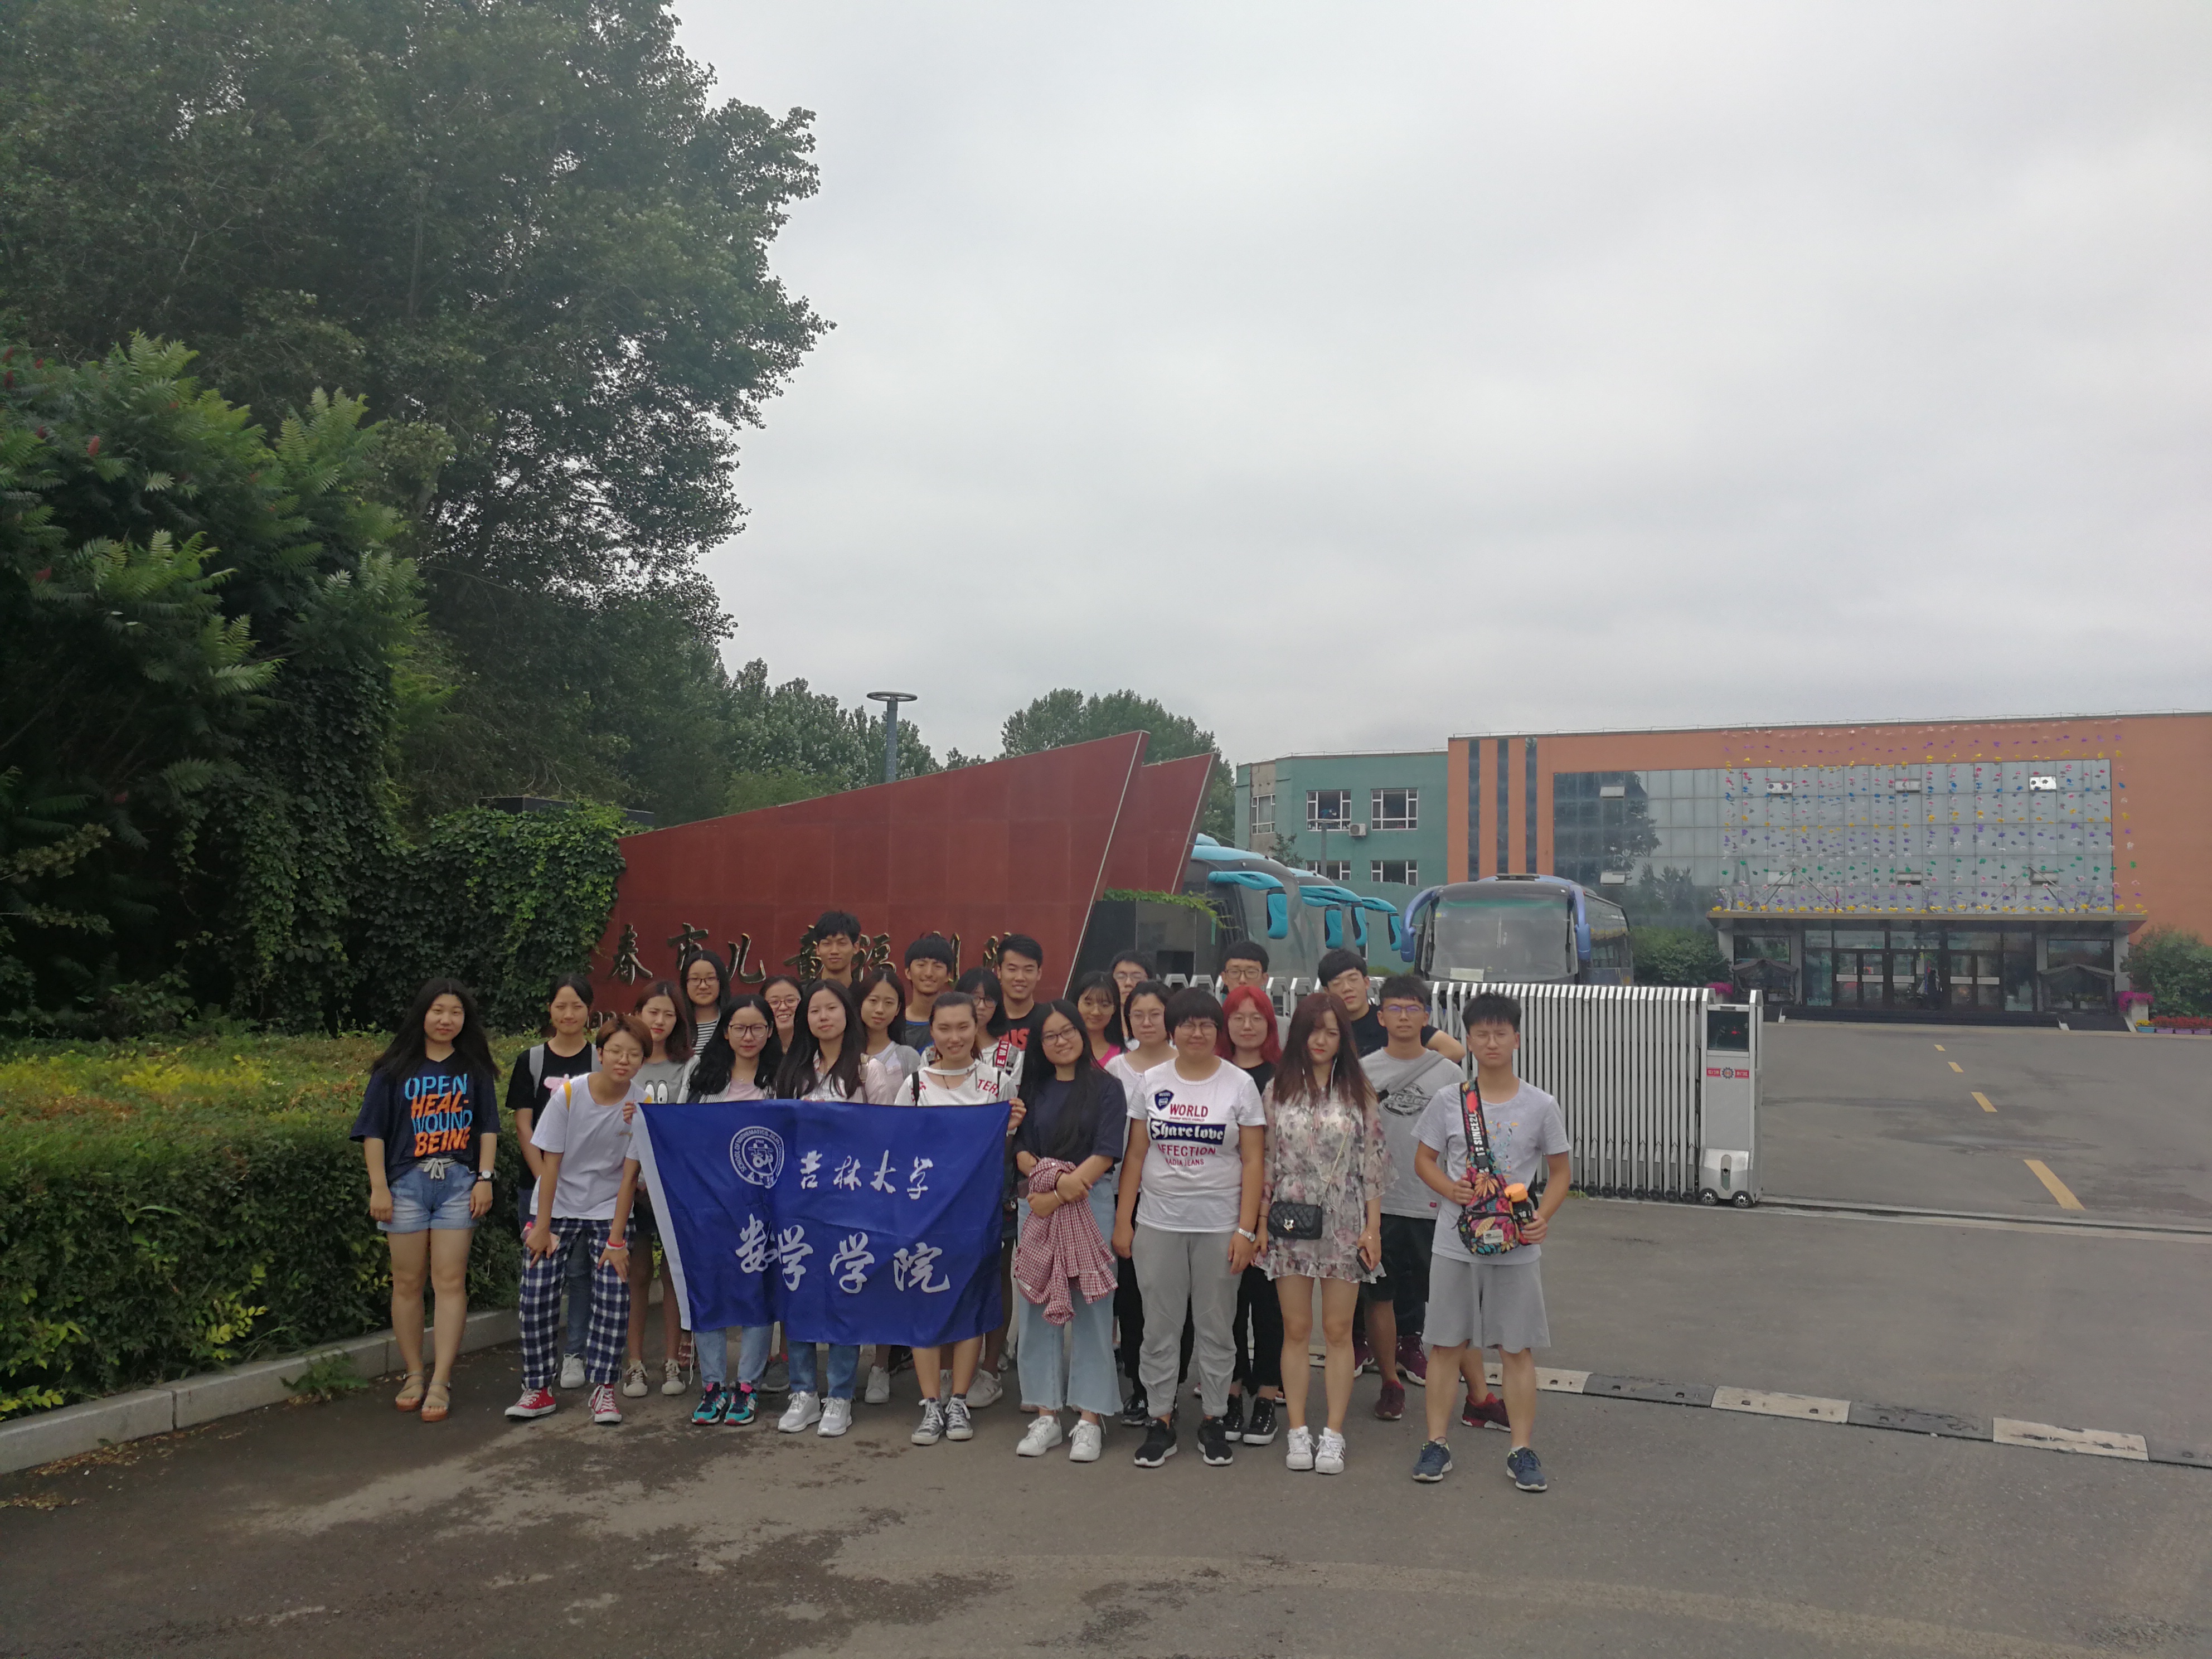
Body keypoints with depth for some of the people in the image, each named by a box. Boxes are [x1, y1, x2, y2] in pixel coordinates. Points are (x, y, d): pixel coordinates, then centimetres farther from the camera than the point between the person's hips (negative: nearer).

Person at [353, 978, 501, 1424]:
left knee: (450, 1282, -4)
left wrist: (484, 1178, 1)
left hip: (458, 1182, 0)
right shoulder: (395, 1069, 2)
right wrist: (378, 1186, -5)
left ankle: (441, 1383, -2)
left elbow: (488, 1126, 9)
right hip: (405, 1181, 0)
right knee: (407, 1282, 6)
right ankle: (413, 1375, 19)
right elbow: (373, 1131, 2)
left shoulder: (475, 1069, 7)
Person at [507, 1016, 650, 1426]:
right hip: (558, 1207, 0)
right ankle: (538, 1389, 8)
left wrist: (616, 1239, -12)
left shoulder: (641, 1104, -12)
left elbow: (629, 1176, -10)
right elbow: (551, 1165, -9)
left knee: (614, 1296, -12)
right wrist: (542, 1226, -8)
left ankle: (603, 1388, 1)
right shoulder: (568, 1094, -14)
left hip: (608, 1211, 0)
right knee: (536, 1296, -6)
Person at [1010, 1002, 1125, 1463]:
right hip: (1036, 1204, 4)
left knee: (1091, 1306, -1)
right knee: (1037, 1304, 4)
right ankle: (1045, 1415, 13)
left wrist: (1057, 1195, -14)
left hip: (1091, 1204, -4)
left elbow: (1105, 1154, -8)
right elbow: (1022, 1151, 6)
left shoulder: (1105, 1088, 1)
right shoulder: (1033, 1088, 13)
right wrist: (1054, 1178, -13)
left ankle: (1090, 1418, 5)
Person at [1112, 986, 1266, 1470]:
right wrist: (1122, 1220, 2)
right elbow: (1136, 1155, 6)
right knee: (1160, 1328, 7)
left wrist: (1247, 1229, -9)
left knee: (1215, 1329, 7)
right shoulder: (1152, 1082, 4)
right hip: (1158, 1224, 2)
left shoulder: (1240, 1085, -2)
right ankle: (1161, 1421, 17)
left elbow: (1252, 1161, -3)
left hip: (1219, 1226, -1)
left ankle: (1212, 1420, 20)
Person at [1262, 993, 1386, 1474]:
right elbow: (1266, 1159, 5)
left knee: (1338, 1331, 5)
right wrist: (1261, 1220, 0)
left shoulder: (1359, 1091, 1)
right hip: (1291, 1222, 1)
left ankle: (1333, 1434, 13)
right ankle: (1297, 1431, 15)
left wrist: (1373, 1226, -3)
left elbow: (1374, 1160, 1)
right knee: (1296, 1330, 6)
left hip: (1344, 1224, -1)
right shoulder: (1278, 1089, 4)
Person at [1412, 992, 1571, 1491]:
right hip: (1454, 1242, 1)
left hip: (1516, 1248, -1)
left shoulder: (1540, 1106, -2)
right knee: (1446, 1345, 7)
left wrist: (1543, 1216, -12)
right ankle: (1437, 1444, 18)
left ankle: (1522, 1450, 17)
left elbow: (1559, 1172, 5)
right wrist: (1450, 1189, -13)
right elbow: (1424, 1159, 7)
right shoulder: (1447, 1101, -1)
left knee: (1517, 1348, 5)